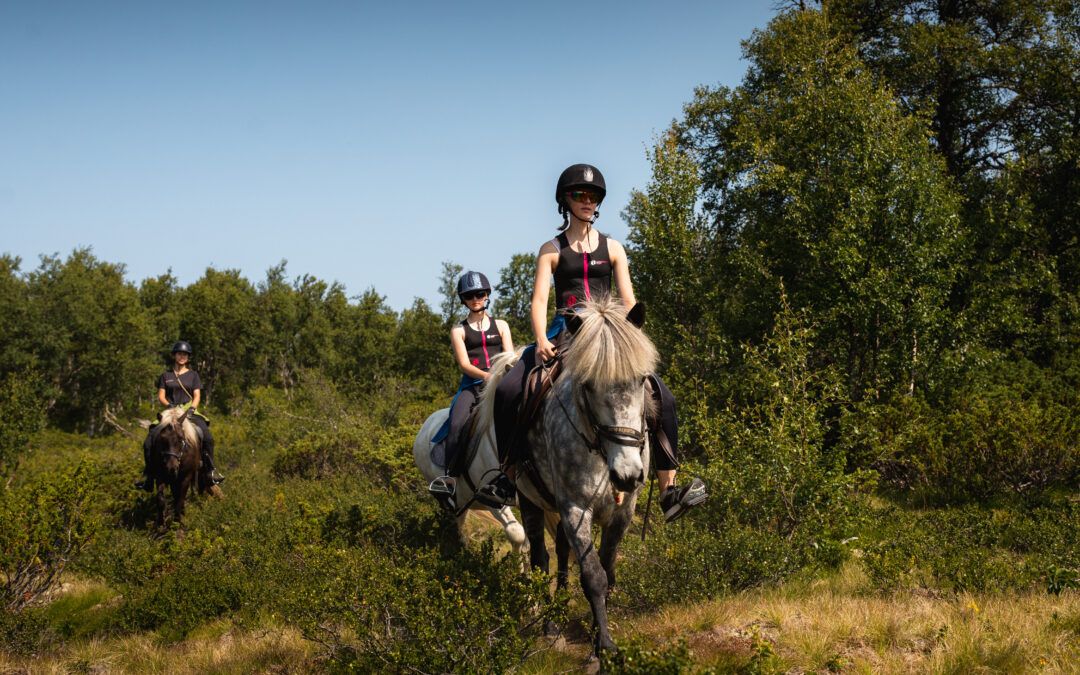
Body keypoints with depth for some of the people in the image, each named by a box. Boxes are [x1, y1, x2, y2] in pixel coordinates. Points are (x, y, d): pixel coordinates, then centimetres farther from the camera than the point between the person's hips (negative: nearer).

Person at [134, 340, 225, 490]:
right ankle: (147, 474, -9)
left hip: (189, 411, -1)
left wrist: (192, 407, -13)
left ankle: (210, 469, -20)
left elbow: (197, 395, 7)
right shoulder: (166, 375, 14)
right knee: (149, 441, -18)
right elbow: (161, 396, 8)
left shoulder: (193, 375, 14)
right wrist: (169, 405, -13)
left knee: (208, 437, -29)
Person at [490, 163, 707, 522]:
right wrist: (541, 341, -21)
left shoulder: (612, 249, 14)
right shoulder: (552, 250, 9)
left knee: (662, 398, -18)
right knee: (508, 390, -25)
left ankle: (668, 490, -15)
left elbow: (628, 300, 6)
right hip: (564, 334, -1)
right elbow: (539, 299, -3)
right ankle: (509, 476, -12)